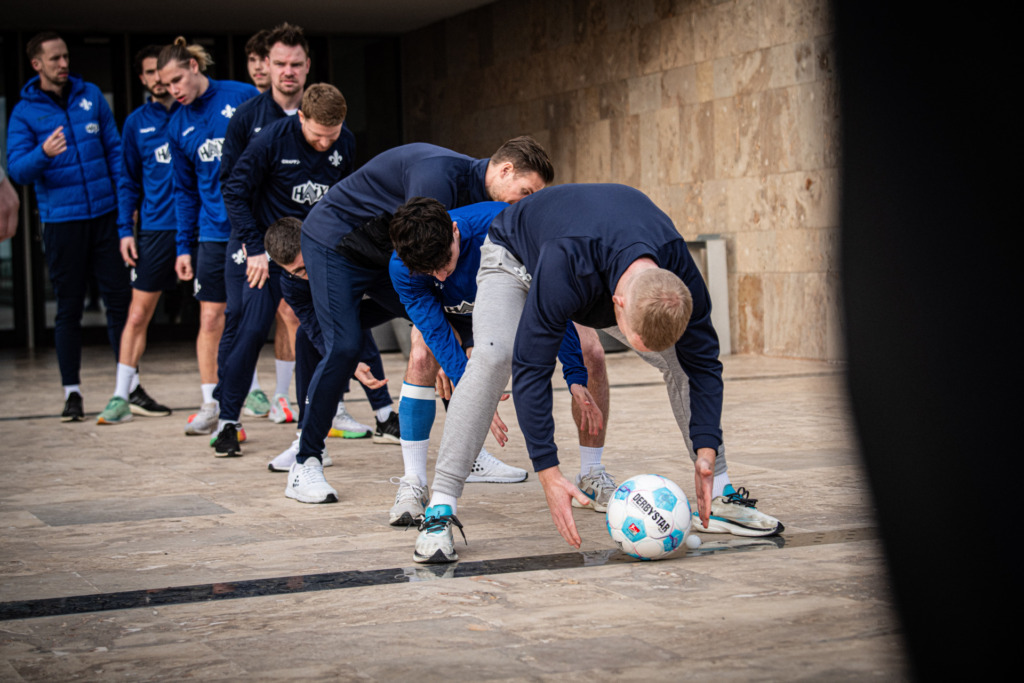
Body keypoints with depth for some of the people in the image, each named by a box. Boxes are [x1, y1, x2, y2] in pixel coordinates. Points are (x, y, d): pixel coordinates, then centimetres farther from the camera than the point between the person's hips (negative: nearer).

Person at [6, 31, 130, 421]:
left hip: (105, 214, 2)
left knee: (119, 300, 3)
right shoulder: (24, 112, -1)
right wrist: (43, 153, -31)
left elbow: (114, 148, 11)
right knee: (68, 308, 3)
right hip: (61, 221, -2)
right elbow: (17, 170, -10)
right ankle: (71, 392, 11)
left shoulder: (90, 96, 8)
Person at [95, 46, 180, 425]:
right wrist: (125, 229, 4)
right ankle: (123, 395, 9)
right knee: (137, 315, 1)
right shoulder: (136, 123, 9)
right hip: (155, 228, 1)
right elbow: (128, 180, 13)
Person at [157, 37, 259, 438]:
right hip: (214, 233, 3)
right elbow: (184, 191, 15)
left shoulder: (244, 97, -5)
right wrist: (183, 246, 10)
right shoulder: (177, 127, 8)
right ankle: (210, 406, 10)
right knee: (211, 319, 1)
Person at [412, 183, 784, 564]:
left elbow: (703, 362, -18)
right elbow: (531, 368, -42)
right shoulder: (564, 268, -49)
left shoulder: (681, 278, -33)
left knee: (683, 357, -9)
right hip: (517, 257, -4)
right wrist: (548, 473, -43)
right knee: (493, 355, -33)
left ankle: (720, 498, 6)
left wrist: (706, 451, -28)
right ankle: (439, 512, -29)